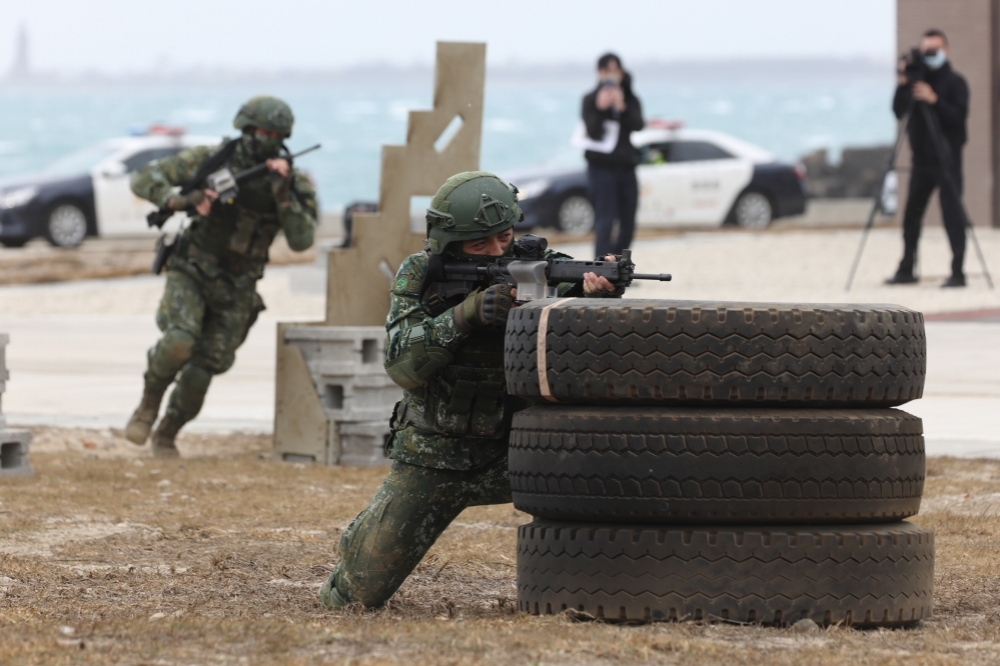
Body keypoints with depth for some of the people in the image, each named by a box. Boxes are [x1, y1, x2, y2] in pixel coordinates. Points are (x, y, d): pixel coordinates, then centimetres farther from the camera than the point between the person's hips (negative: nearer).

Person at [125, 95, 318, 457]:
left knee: (201, 373, 1)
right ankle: (148, 405, 0)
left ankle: (167, 434, 26)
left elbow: (301, 240, -16)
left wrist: (283, 195, -28)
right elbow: (144, 179, -7)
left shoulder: (291, 183, -6)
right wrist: (177, 200, -26)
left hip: (236, 291, 2)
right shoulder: (210, 161, -8)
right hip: (192, 273, -2)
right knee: (179, 342, -27)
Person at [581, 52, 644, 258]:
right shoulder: (591, 100, -1)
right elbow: (593, 132, -13)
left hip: (626, 166, 5)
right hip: (602, 166, -5)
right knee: (604, 221, -15)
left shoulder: (630, 99, 8)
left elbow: (638, 125, -9)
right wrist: (601, 109, -27)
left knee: (628, 225, 8)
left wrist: (622, 108, -26)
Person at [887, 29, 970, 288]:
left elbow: (959, 116, -14)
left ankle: (958, 272, -11)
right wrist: (902, 86, -10)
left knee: (952, 212, -10)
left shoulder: (954, 82, -3)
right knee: (911, 213, 9)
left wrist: (934, 100, -25)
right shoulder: (917, 80, 12)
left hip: (946, 157, -6)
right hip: (922, 158, 6)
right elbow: (898, 111, 4)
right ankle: (906, 270, 18)